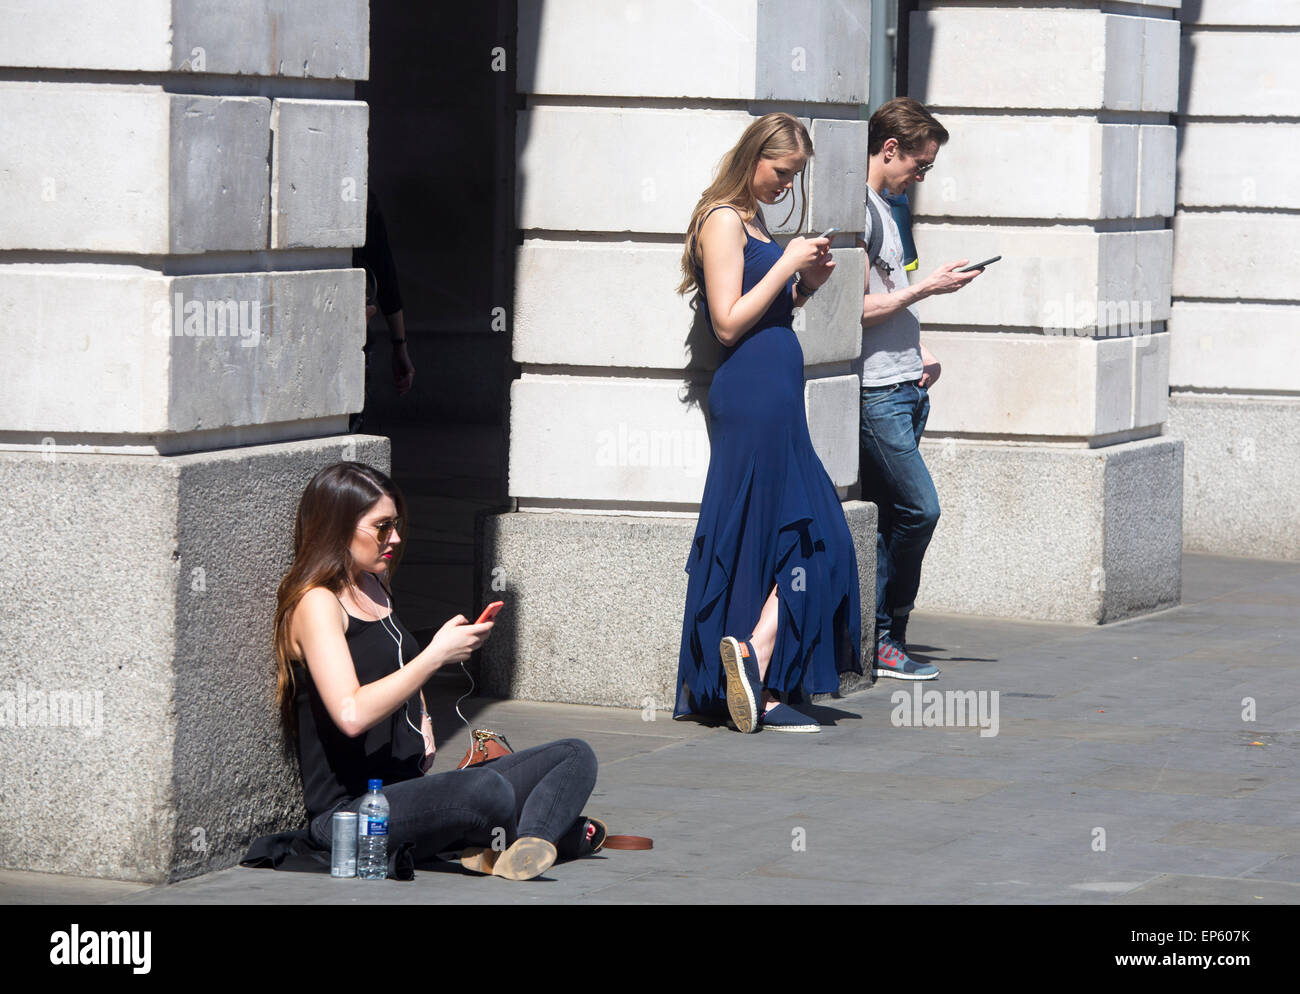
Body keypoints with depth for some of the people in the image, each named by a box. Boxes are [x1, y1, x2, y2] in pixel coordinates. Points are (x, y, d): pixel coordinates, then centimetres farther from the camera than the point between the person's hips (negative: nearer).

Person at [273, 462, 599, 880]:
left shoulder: (374, 587, 17)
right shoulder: (316, 604, -12)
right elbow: (351, 715, -26)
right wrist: (437, 655, -20)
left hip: (413, 788, 10)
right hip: (348, 810, -10)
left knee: (576, 756, 1)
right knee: (488, 791, -39)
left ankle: (531, 844, -29)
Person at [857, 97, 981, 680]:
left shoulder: (883, 208, 19)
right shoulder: (856, 208, -12)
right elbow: (859, 308, -17)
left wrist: (918, 353, 13)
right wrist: (928, 288, -10)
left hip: (904, 387, 10)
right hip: (877, 391, -10)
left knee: (888, 517, 7)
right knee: (919, 508, -12)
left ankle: (873, 642, 8)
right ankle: (884, 639, -2)